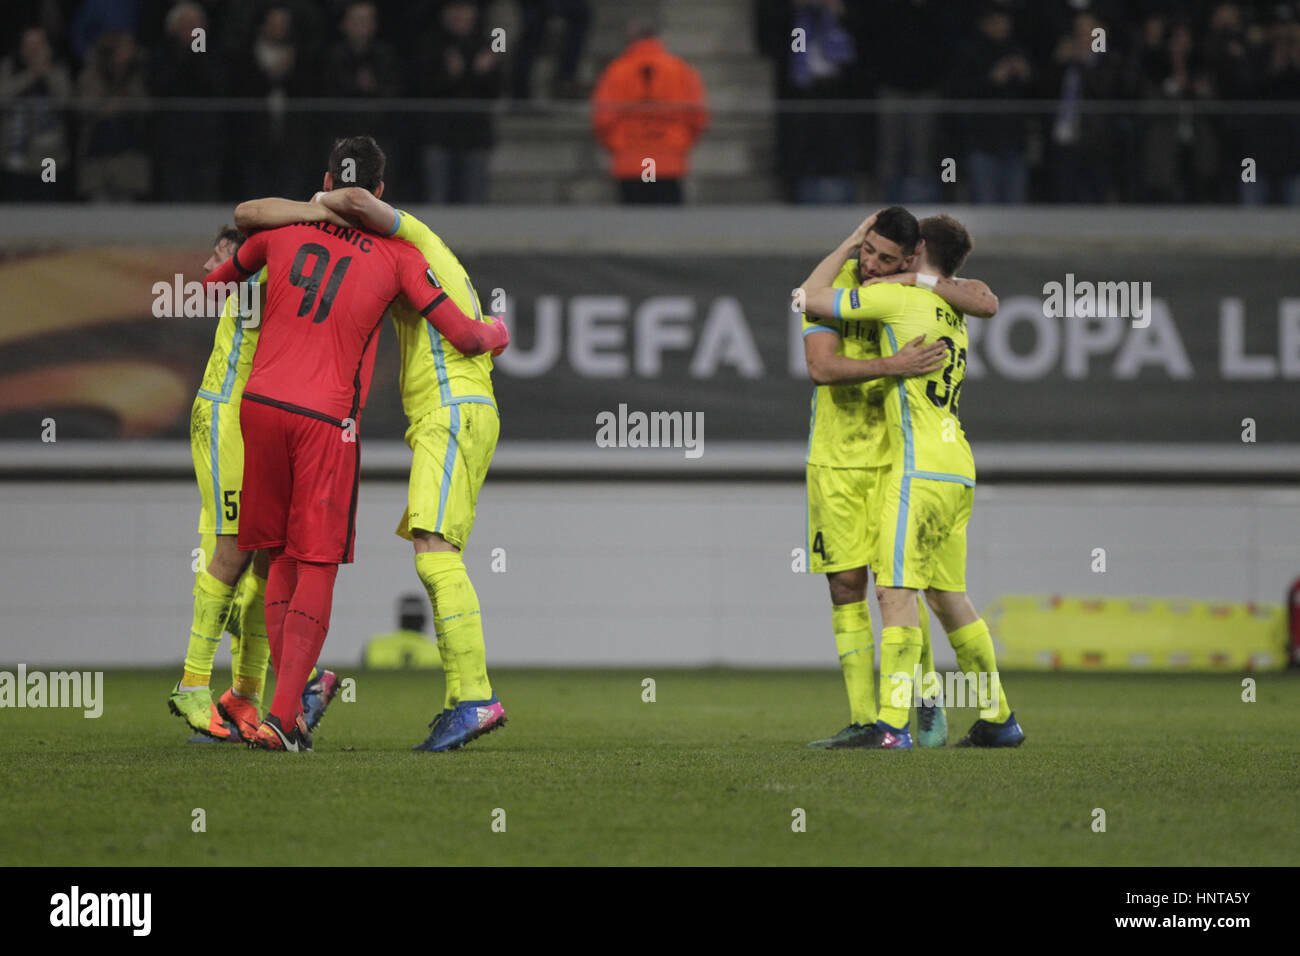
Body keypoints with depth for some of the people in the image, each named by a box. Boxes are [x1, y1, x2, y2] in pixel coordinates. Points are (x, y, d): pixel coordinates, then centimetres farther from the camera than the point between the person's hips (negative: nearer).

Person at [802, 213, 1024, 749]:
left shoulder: (899, 298, -5)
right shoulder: (954, 316, 18)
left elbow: (812, 299, 0)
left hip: (920, 466, -9)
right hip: (959, 470, 9)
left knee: (896, 591, -12)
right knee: (948, 597, 14)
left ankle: (892, 724, -20)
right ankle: (998, 719, 18)